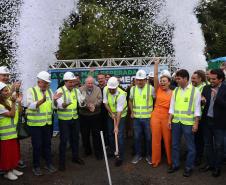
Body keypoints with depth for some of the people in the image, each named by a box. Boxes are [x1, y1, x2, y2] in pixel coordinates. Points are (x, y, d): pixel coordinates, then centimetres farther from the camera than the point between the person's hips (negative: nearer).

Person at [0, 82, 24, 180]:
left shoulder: (9, 102, 6)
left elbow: (18, 113, 13)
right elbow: (11, 114, -21)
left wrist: (19, 102, 5)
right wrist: (14, 103, -23)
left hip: (14, 132, 8)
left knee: (14, 151, 16)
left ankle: (13, 169, 31)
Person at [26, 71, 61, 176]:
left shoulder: (49, 91, 8)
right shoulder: (31, 91, -8)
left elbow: (53, 106, 8)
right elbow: (30, 106, -20)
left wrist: (54, 100, -12)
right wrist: (42, 101, -35)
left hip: (47, 123, 5)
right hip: (35, 124, -4)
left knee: (47, 144, 15)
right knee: (37, 146, 5)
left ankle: (49, 164, 29)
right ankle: (36, 166, 21)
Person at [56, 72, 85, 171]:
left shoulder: (76, 90, 4)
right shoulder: (60, 91, -11)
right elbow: (60, 105, -27)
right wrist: (65, 104, -47)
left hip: (75, 119, 5)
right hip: (64, 120, -5)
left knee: (75, 138, 15)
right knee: (63, 140, 0)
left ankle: (75, 157, 33)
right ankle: (61, 162, 13)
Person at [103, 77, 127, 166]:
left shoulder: (121, 94, -32)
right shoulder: (105, 89, -16)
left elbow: (119, 112, -31)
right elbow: (105, 103, -6)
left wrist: (117, 126, -31)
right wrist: (111, 113, -18)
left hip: (121, 115, -5)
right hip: (111, 114, 5)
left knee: (119, 136, -8)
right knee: (110, 134, 15)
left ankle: (120, 157, 3)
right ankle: (112, 151, 35)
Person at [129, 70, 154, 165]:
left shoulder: (150, 88, -9)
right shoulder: (133, 89, 3)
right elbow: (130, 101, 18)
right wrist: (132, 112, 9)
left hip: (148, 117, -3)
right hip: (136, 118, 3)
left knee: (148, 138, 8)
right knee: (137, 137, 11)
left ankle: (149, 155, 25)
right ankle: (138, 155, 27)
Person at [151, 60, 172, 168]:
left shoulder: (172, 93, 0)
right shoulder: (158, 90, 4)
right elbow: (155, 76, -6)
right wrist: (156, 65, -10)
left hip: (166, 118, -1)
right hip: (155, 116, 2)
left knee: (168, 139, 5)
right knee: (156, 139, 7)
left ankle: (170, 160, 23)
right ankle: (155, 160, 21)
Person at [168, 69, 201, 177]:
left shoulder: (195, 91, -6)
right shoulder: (175, 90, 7)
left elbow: (197, 109, -6)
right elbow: (172, 106, 9)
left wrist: (196, 123, -9)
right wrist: (170, 120, 5)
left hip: (188, 122, -4)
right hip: (176, 122, 5)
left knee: (190, 146, 7)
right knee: (175, 144, 13)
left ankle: (189, 167, 22)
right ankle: (175, 165, 28)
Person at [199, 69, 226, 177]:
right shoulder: (206, 88, 4)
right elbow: (202, 102, 8)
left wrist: (216, 96, -27)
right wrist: (202, 100, -14)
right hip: (207, 120, 4)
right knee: (208, 144, 16)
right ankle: (209, 164, 32)